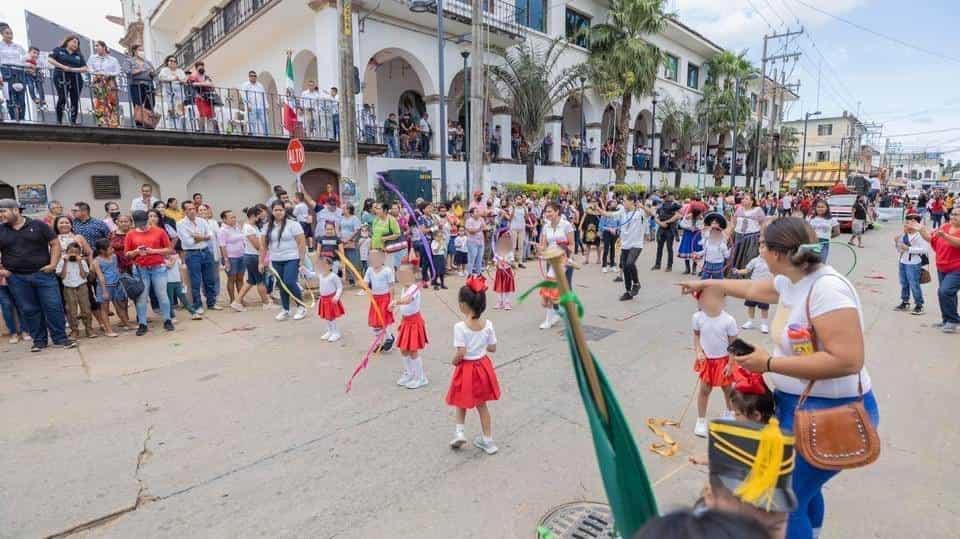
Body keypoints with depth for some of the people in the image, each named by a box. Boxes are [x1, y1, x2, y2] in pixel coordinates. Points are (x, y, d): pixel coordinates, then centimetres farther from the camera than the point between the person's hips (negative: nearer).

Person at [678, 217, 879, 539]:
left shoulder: (827, 288, -27)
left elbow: (848, 361, -31)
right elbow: (752, 289, 21)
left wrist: (769, 363, -27)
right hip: (797, 402, 9)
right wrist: (706, 283, 32)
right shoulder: (790, 281, 0)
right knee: (802, 486, 26)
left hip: (831, 411, -9)